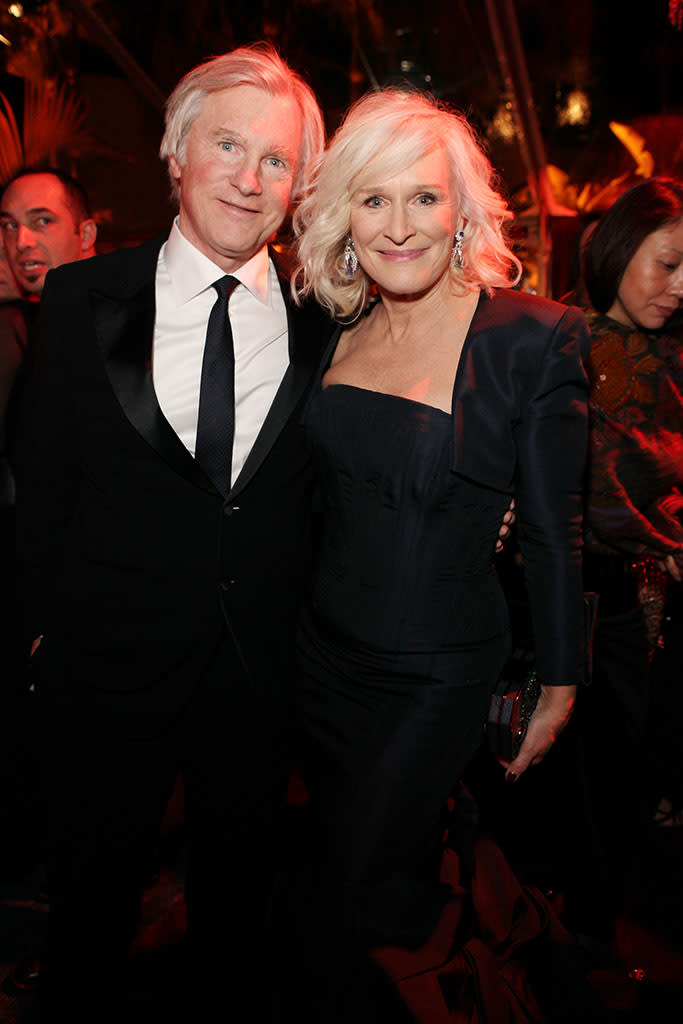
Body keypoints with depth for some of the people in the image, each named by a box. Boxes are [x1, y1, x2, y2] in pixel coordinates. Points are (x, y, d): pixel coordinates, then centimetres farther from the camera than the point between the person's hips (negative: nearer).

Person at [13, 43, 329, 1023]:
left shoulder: (322, 322, -3)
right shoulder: (83, 298, -5)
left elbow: (322, 492, 2)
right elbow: (45, 481, -1)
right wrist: (47, 622, -1)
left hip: (262, 665, 2)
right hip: (111, 659, -1)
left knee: (237, 893, 24)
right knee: (93, 892, 21)